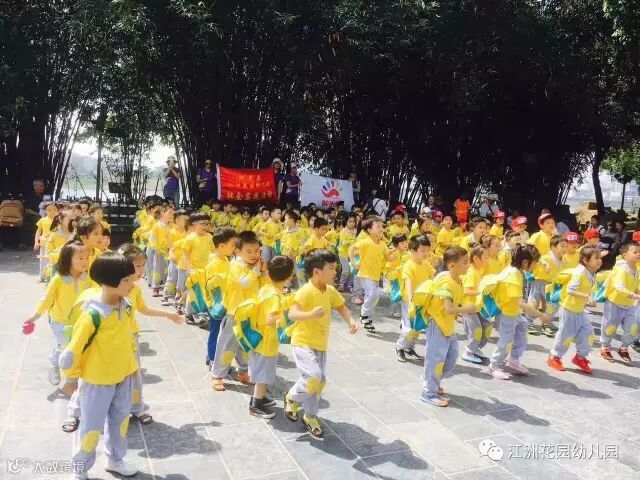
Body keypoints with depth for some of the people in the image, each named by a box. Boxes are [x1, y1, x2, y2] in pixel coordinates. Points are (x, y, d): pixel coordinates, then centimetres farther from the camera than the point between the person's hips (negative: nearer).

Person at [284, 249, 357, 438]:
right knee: (312, 377, -21)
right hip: (303, 342, -7)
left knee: (320, 381, 11)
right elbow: (292, 314, -32)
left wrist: (350, 321, -1)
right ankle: (292, 397, 11)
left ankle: (310, 417, 31)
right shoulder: (306, 291, -23)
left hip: (321, 344, 7)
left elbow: (341, 307, 17)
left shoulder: (330, 290, 1)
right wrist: (311, 314, -49)